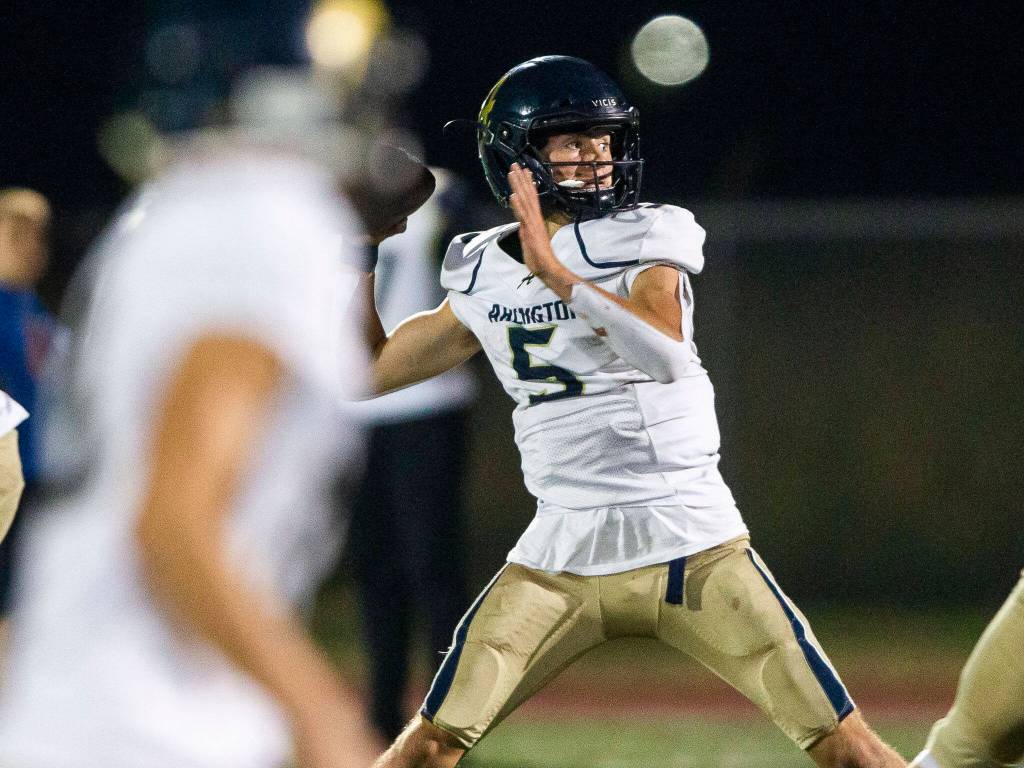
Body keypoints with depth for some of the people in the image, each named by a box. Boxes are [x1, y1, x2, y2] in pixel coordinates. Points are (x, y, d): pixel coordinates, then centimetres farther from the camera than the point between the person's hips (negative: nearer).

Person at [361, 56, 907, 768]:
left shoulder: (645, 242, -6)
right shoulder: (484, 277, 7)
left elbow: (667, 355, -26)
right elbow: (371, 370, 19)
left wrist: (555, 271, -30)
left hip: (690, 546, -3)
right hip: (562, 551, 3)